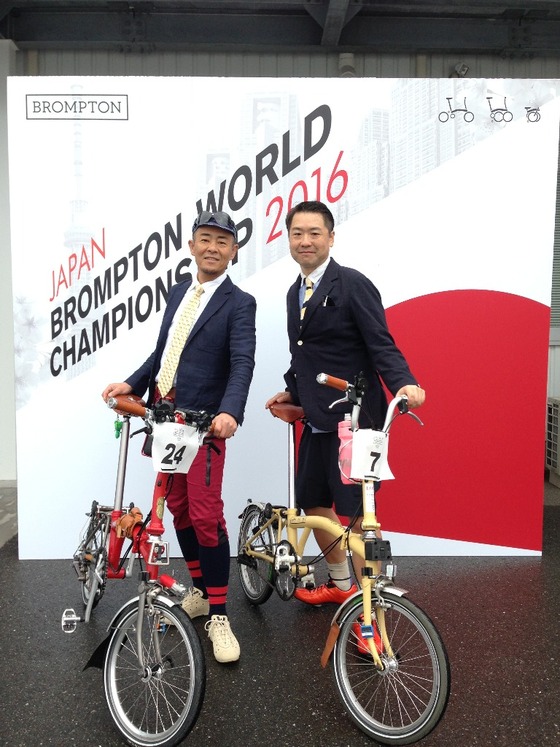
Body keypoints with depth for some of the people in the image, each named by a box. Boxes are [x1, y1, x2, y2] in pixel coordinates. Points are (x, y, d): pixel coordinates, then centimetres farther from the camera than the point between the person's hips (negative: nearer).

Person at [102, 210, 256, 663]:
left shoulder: (239, 303, -5)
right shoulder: (179, 293, 15)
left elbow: (242, 364, -18)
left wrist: (229, 412, -35)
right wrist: (132, 384, 4)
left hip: (204, 422, -7)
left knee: (206, 516, -7)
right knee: (178, 508, 15)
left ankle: (218, 616, 8)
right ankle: (200, 592, 33)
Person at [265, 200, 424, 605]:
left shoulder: (353, 284, -10)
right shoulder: (296, 292, 14)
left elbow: (381, 344, -15)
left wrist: (404, 383, -31)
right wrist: (292, 391, 12)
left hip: (354, 419, -8)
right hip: (317, 420, 9)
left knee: (356, 512, -4)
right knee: (312, 502, 17)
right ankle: (341, 583, 39)